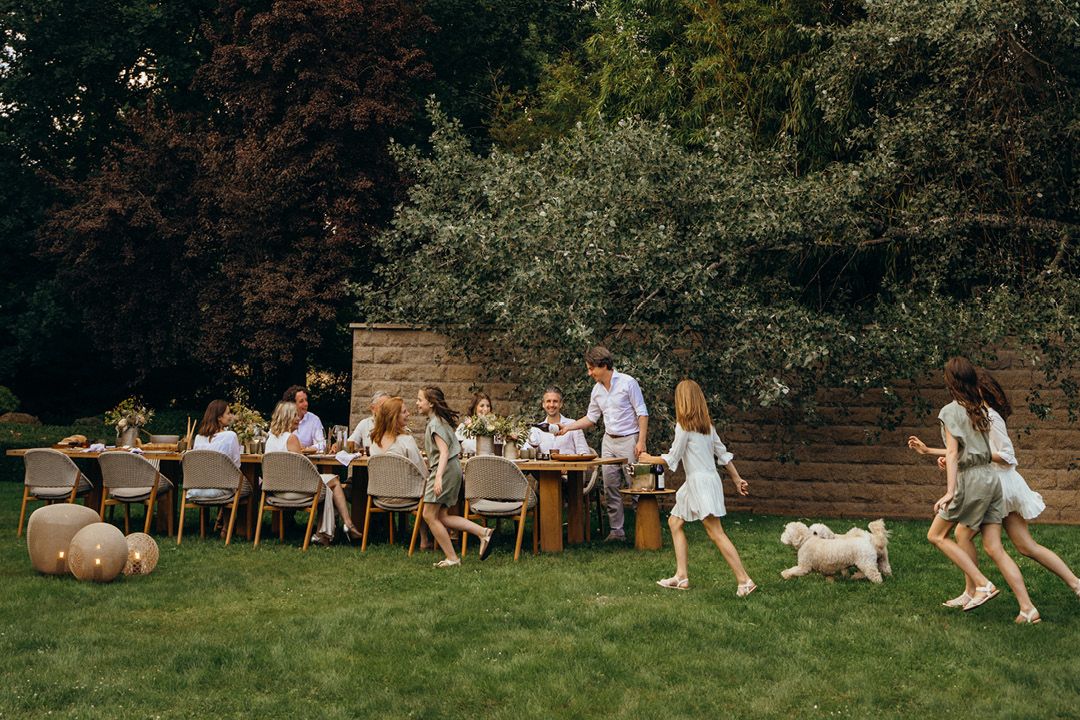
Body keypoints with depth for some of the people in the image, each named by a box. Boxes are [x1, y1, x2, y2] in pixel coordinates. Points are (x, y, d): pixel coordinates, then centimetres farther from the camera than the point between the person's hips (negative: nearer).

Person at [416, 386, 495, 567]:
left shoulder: (435, 423, -13)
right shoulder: (442, 420, 17)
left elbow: (444, 451, -23)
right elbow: (455, 448, 27)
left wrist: (438, 477, -33)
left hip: (445, 469, -10)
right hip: (453, 468, 10)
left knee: (429, 515, -5)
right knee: (441, 516, 8)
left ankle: (452, 558, -3)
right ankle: (483, 533, 0)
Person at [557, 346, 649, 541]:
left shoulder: (627, 383, -10)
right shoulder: (597, 389, 9)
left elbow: (642, 413, -10)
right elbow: (591, 418, 18)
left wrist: (641, 441, -17)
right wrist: (568, 428, 7)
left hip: (629, 439, -6)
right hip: (609, 441, 6)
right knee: (611, 488, 4)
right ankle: (617, 530, 9)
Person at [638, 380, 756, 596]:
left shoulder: (684, 426, -11)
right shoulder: (707, 424, 12)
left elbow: (672, 458, -7)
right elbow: (722, 453, 14)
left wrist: (649, 459, 9)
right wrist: (737, 479, 18)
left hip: (701, 481, -9)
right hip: (696, 483, 9)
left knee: (716, 533, -13)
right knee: (675, 522, 15)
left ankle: (744, 581, -18)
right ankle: (681, 576, 13)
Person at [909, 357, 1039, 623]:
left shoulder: (951, 411, -7)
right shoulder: (981, 409, 13)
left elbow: (953, 453, -15)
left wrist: (950, 491, -21)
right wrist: (939, 455, 33)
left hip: (970, 481, -7)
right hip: (991, 478, 7)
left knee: (936, 535, 7)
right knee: (994, 548, 6)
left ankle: (982, 584, -3)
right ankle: (1027, 608, -1)